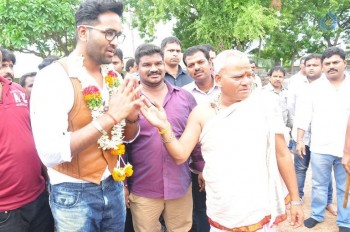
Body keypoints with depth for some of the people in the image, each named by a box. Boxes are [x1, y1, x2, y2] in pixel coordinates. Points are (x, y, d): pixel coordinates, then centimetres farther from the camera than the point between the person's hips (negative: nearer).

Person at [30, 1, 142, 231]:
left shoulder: (114, 77, 0)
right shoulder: (53, 77, -18)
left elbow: (128, 137, 7)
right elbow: (50, 153, -27)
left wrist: (131, 116, -14)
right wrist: (109, 117, -29)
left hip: (113, 186, 5)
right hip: (74, 194, -5)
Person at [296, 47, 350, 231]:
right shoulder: (315, 87, 3)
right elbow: (304, 115, 3)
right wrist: (299, 140, -1)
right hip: (320, 147, 1)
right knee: (319, 184, 13)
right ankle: (317, 215, 30)